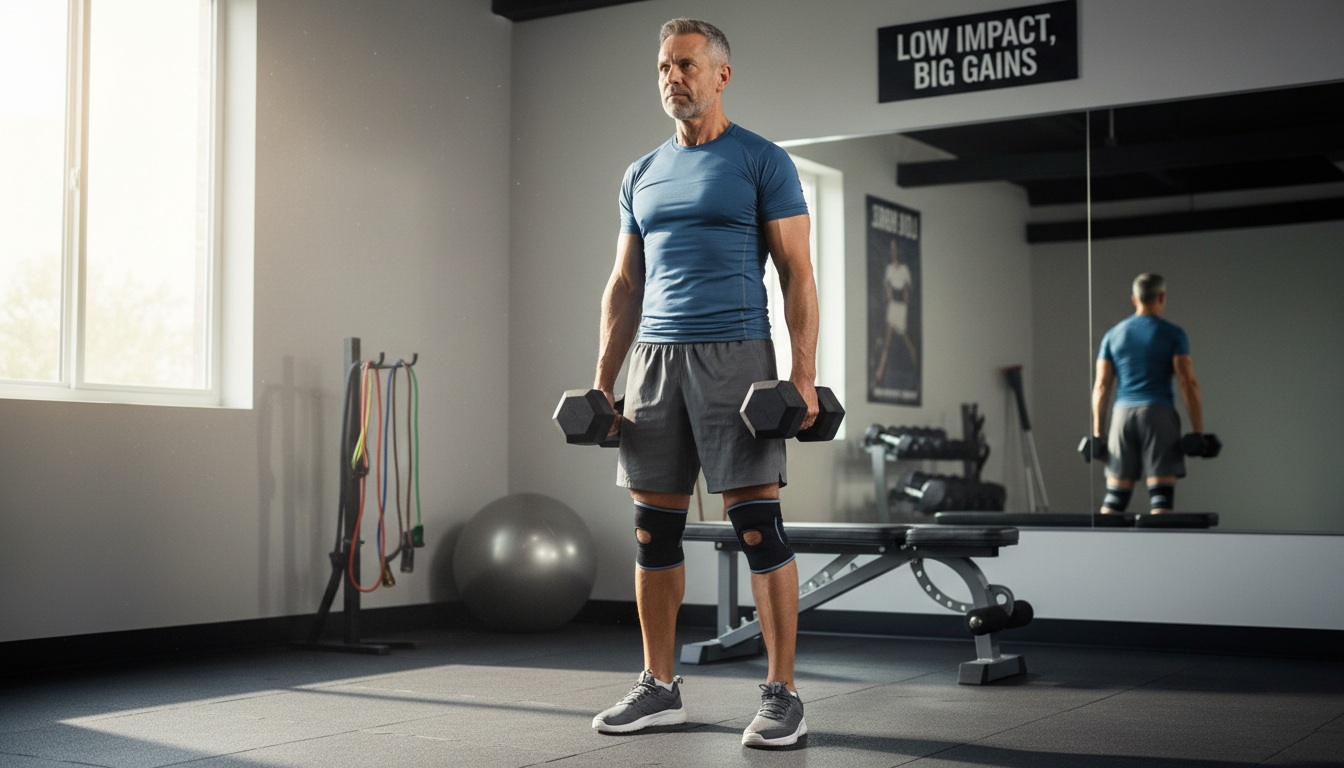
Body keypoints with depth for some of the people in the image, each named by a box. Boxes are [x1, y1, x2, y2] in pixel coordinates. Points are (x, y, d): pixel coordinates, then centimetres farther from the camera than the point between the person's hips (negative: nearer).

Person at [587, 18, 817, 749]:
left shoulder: (762, 162, 0)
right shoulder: (641, 176, 16)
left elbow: (797, 274, -4)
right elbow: (624, 287, 17)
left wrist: (805, 374, -14)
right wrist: (602, 382, 9)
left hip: (734, 356, -5)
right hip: (654, 359, 5)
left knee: (757, 528, -7)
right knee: (653, 532, 6)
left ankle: (781, 693, 0)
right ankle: (659, 686, 17)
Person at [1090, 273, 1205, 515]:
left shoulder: (1113, 335, 12)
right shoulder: (1173, 334, 1)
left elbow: (1101, 386, 9)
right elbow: (1188, 383, -6)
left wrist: (1097, 433, 12)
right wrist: (1198, 432, -4)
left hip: (1123, 414, 4)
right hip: (1159, 413, -4)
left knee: (1114, 497, 7)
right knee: (1161, 495, -4)